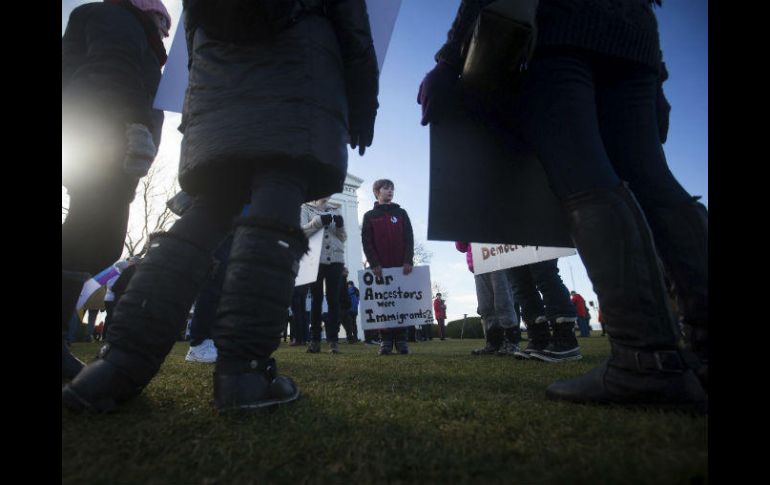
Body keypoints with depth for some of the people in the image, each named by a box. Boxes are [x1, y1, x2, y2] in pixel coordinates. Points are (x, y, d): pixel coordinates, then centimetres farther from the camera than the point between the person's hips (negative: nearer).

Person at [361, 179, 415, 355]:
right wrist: (374, 263, -12)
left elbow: (409, 238, 6)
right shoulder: (369, 216, 12)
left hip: (401, 265, 1)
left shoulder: (401, 213, 15)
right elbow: (366, 241, 2)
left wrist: (408, 261, -8)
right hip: (380, 267, -1)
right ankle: (385, 341, 1)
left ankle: (401, 340, 4)